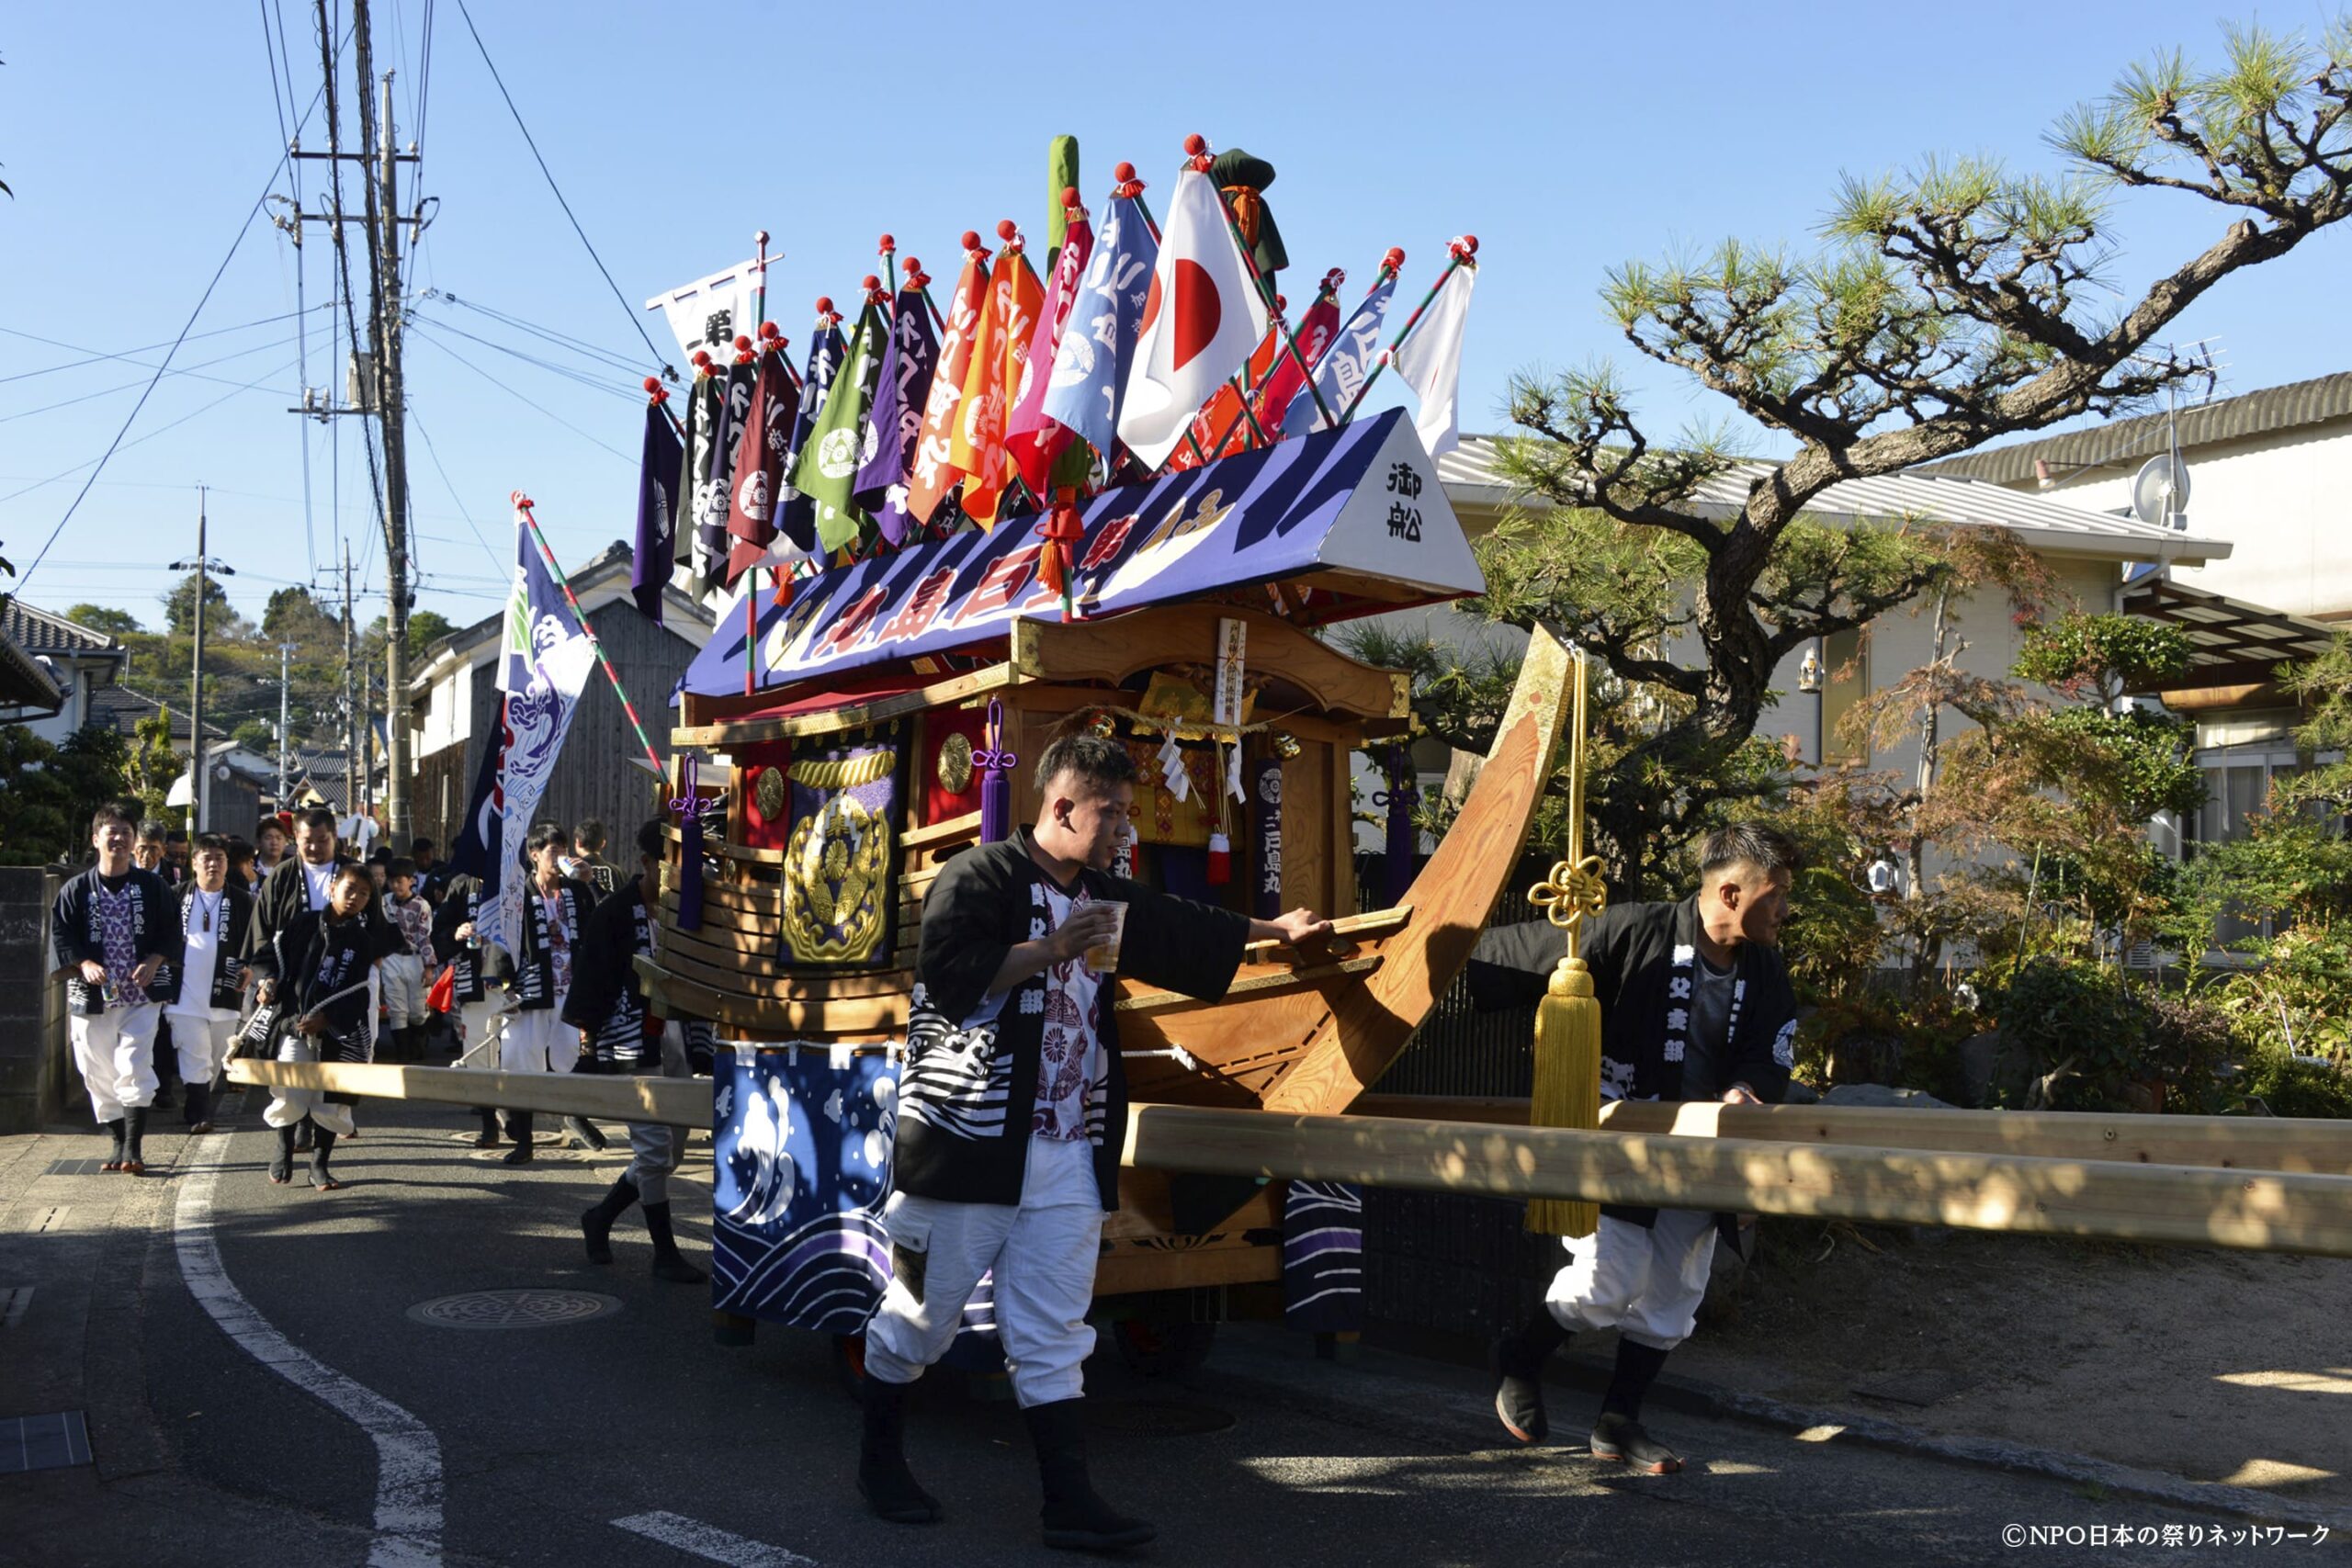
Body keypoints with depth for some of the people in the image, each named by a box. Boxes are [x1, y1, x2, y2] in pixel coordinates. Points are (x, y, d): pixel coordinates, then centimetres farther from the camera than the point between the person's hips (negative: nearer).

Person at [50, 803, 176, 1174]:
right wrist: (84, 964, -16)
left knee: (133, 1069, -12)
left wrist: (154, 962, -12)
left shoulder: (152, 887, 4)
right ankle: (119, 1145, 19)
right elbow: (61, 938, 1)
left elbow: (169, 933, 5)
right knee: (99, 1076, 7)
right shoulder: (75, 890, 3)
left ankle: (133, 1148, -9)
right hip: (90, 998, 1)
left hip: (139, 996, -1)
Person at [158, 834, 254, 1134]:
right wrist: (162, 985, 1)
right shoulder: (177, 898, 5)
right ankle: (200, 1114, -4)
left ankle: (196, 1109, 26)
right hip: (185, 995, -2)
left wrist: (248, 969, -9)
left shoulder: (243, 902, 6)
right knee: (195, 1061, -7)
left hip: (224, 996, 2)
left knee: (215, 1061, 10)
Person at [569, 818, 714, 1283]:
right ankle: (665, 1253, 7)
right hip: (633, 1045, -6)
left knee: (671, 1151, 10)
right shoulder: (615, 913, -7)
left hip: (677, 1041, 6)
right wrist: (591, 1047, -9)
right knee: (654, 1147, -5)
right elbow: (591, 983, -7)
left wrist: (701, 1044, 12)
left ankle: (600, 1218, 31)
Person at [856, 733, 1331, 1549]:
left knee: (1053, 1335, 6)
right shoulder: (979, 877, -9)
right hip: (970, 1141, -6)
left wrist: (1273, 928, 37)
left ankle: (1069, 1502, 7)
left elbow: (1184, 931, 30)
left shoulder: (1105, 898, 16)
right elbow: (947, 972, -23)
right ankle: (879, 1458, 26)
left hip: (1068, 1155, 7)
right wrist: (1049, 950, -20)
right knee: (922, 1309, 7)